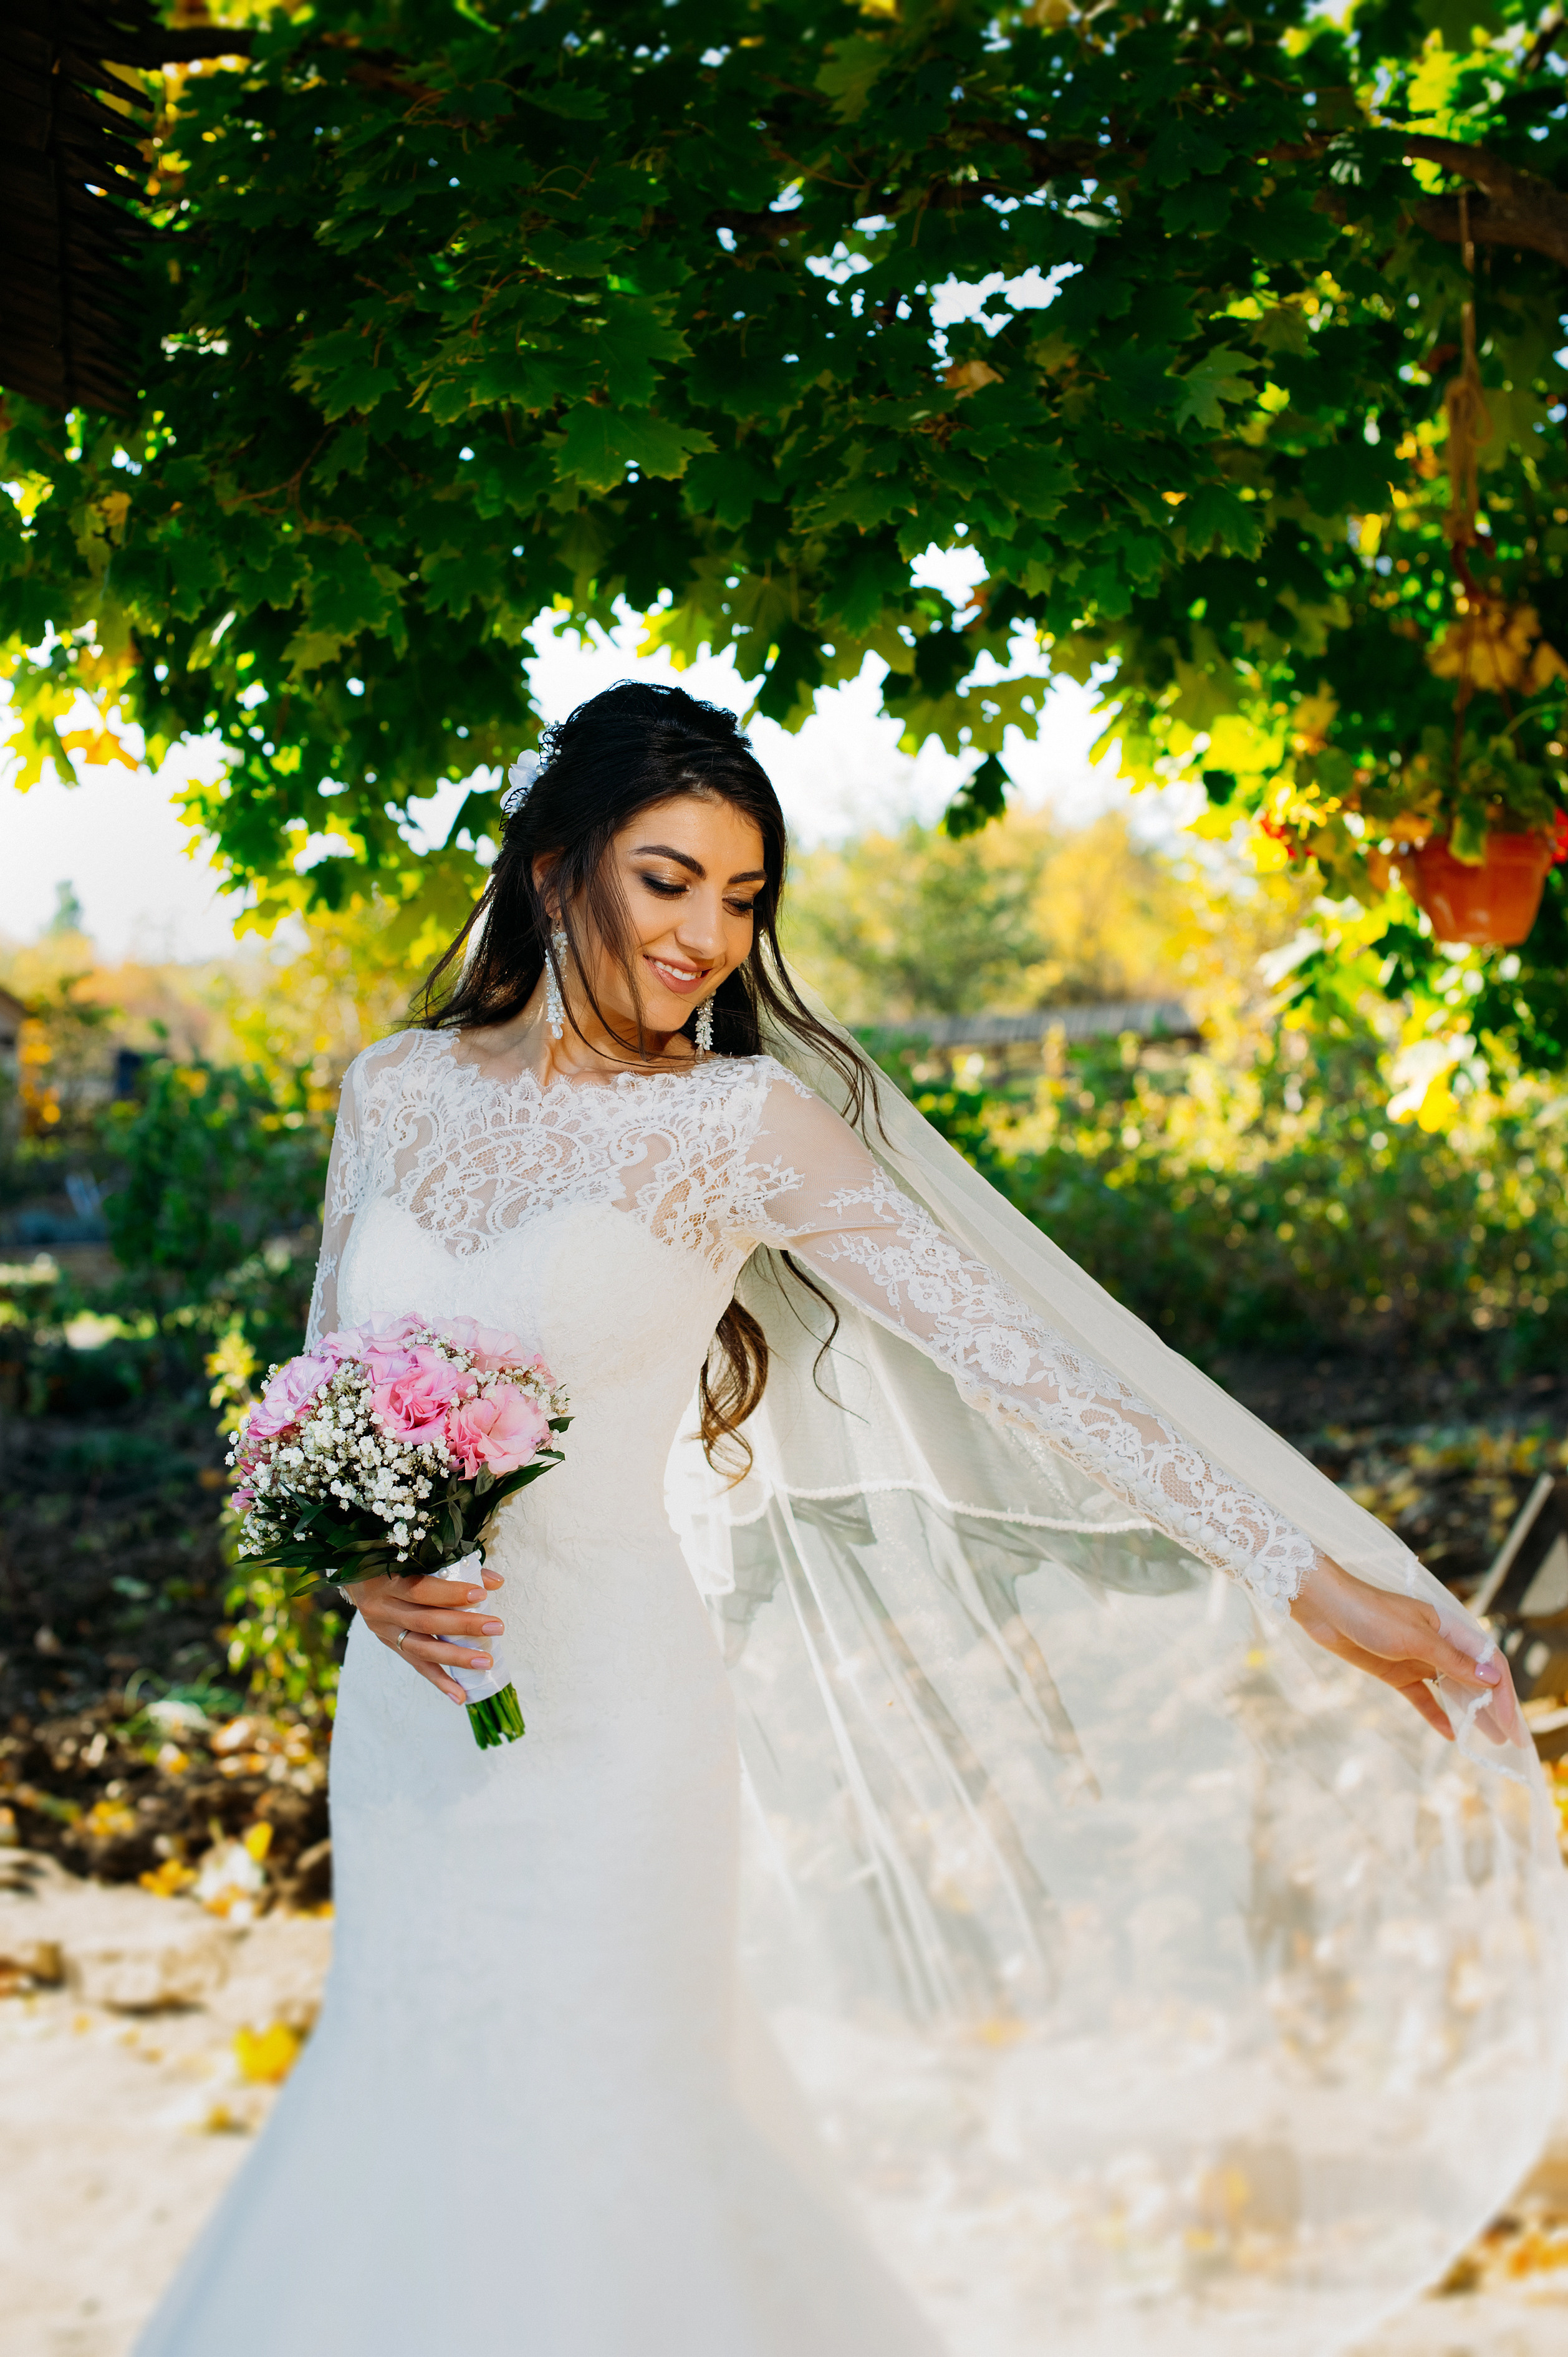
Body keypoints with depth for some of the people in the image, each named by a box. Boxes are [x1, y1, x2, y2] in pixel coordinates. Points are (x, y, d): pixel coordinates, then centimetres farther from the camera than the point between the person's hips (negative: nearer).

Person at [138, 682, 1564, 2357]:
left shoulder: (746, 1121, -8)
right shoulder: (395, 1090, 4)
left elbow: (1015, 1354, -9)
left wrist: (1315, 1579, -11)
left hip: (604, 1723, -4)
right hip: (404, 1722, 5)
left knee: (580, 2161, 0)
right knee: (413, 2140, 14)